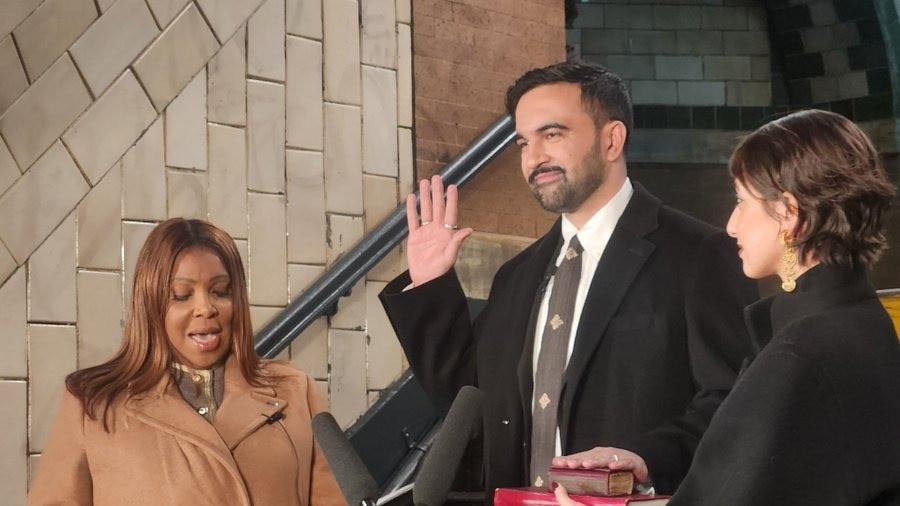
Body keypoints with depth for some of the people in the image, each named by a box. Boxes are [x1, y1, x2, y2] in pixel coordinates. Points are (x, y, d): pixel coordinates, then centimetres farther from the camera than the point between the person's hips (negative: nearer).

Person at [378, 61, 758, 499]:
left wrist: (650, 459, -27)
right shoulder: (520, 276, 13)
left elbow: (735, 400, -13)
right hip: (522, 498, 6)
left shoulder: (698, 257, -7)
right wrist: (429, 287, 8)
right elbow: (466, 394, 14)